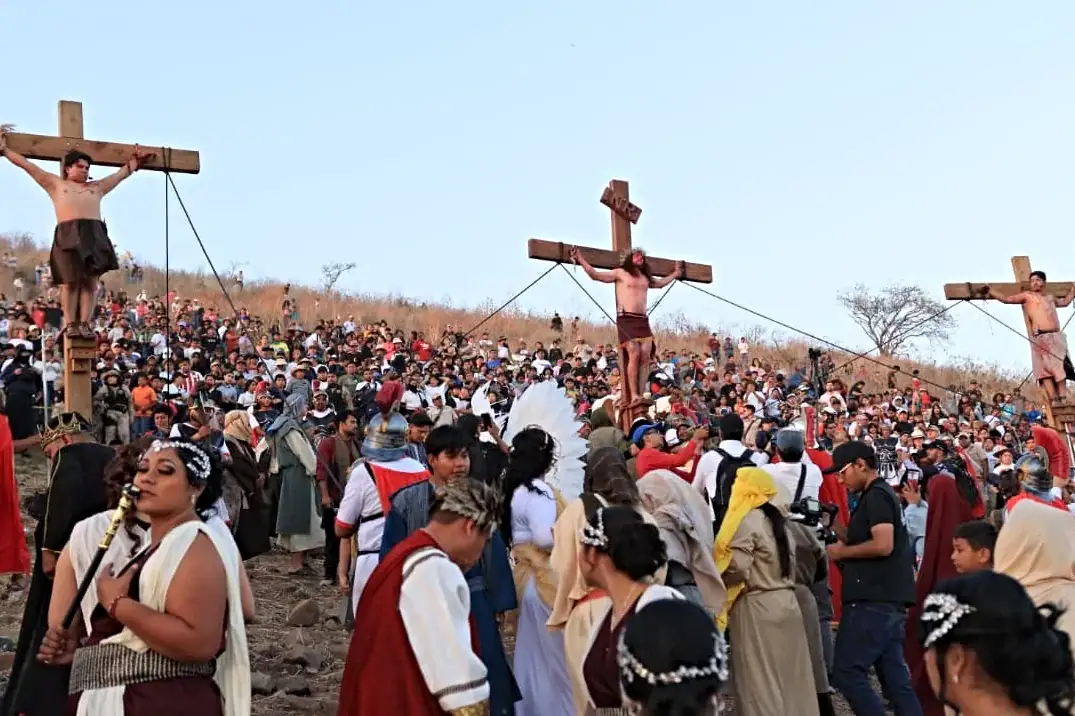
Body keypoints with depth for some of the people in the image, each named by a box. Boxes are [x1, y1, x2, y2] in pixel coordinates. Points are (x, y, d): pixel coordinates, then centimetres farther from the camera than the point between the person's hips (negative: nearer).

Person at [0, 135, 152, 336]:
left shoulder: (97, 187, 29)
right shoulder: (56, 184, 22)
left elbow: (122, 173, 39)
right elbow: (27, 165, 25)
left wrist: (135, 161, 42)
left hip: (94, 235, 2)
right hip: (68, 235, -2)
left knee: (90, 281, -8)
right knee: (70, 281, -10)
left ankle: (85, 324, -12)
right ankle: (70, 324, -12)